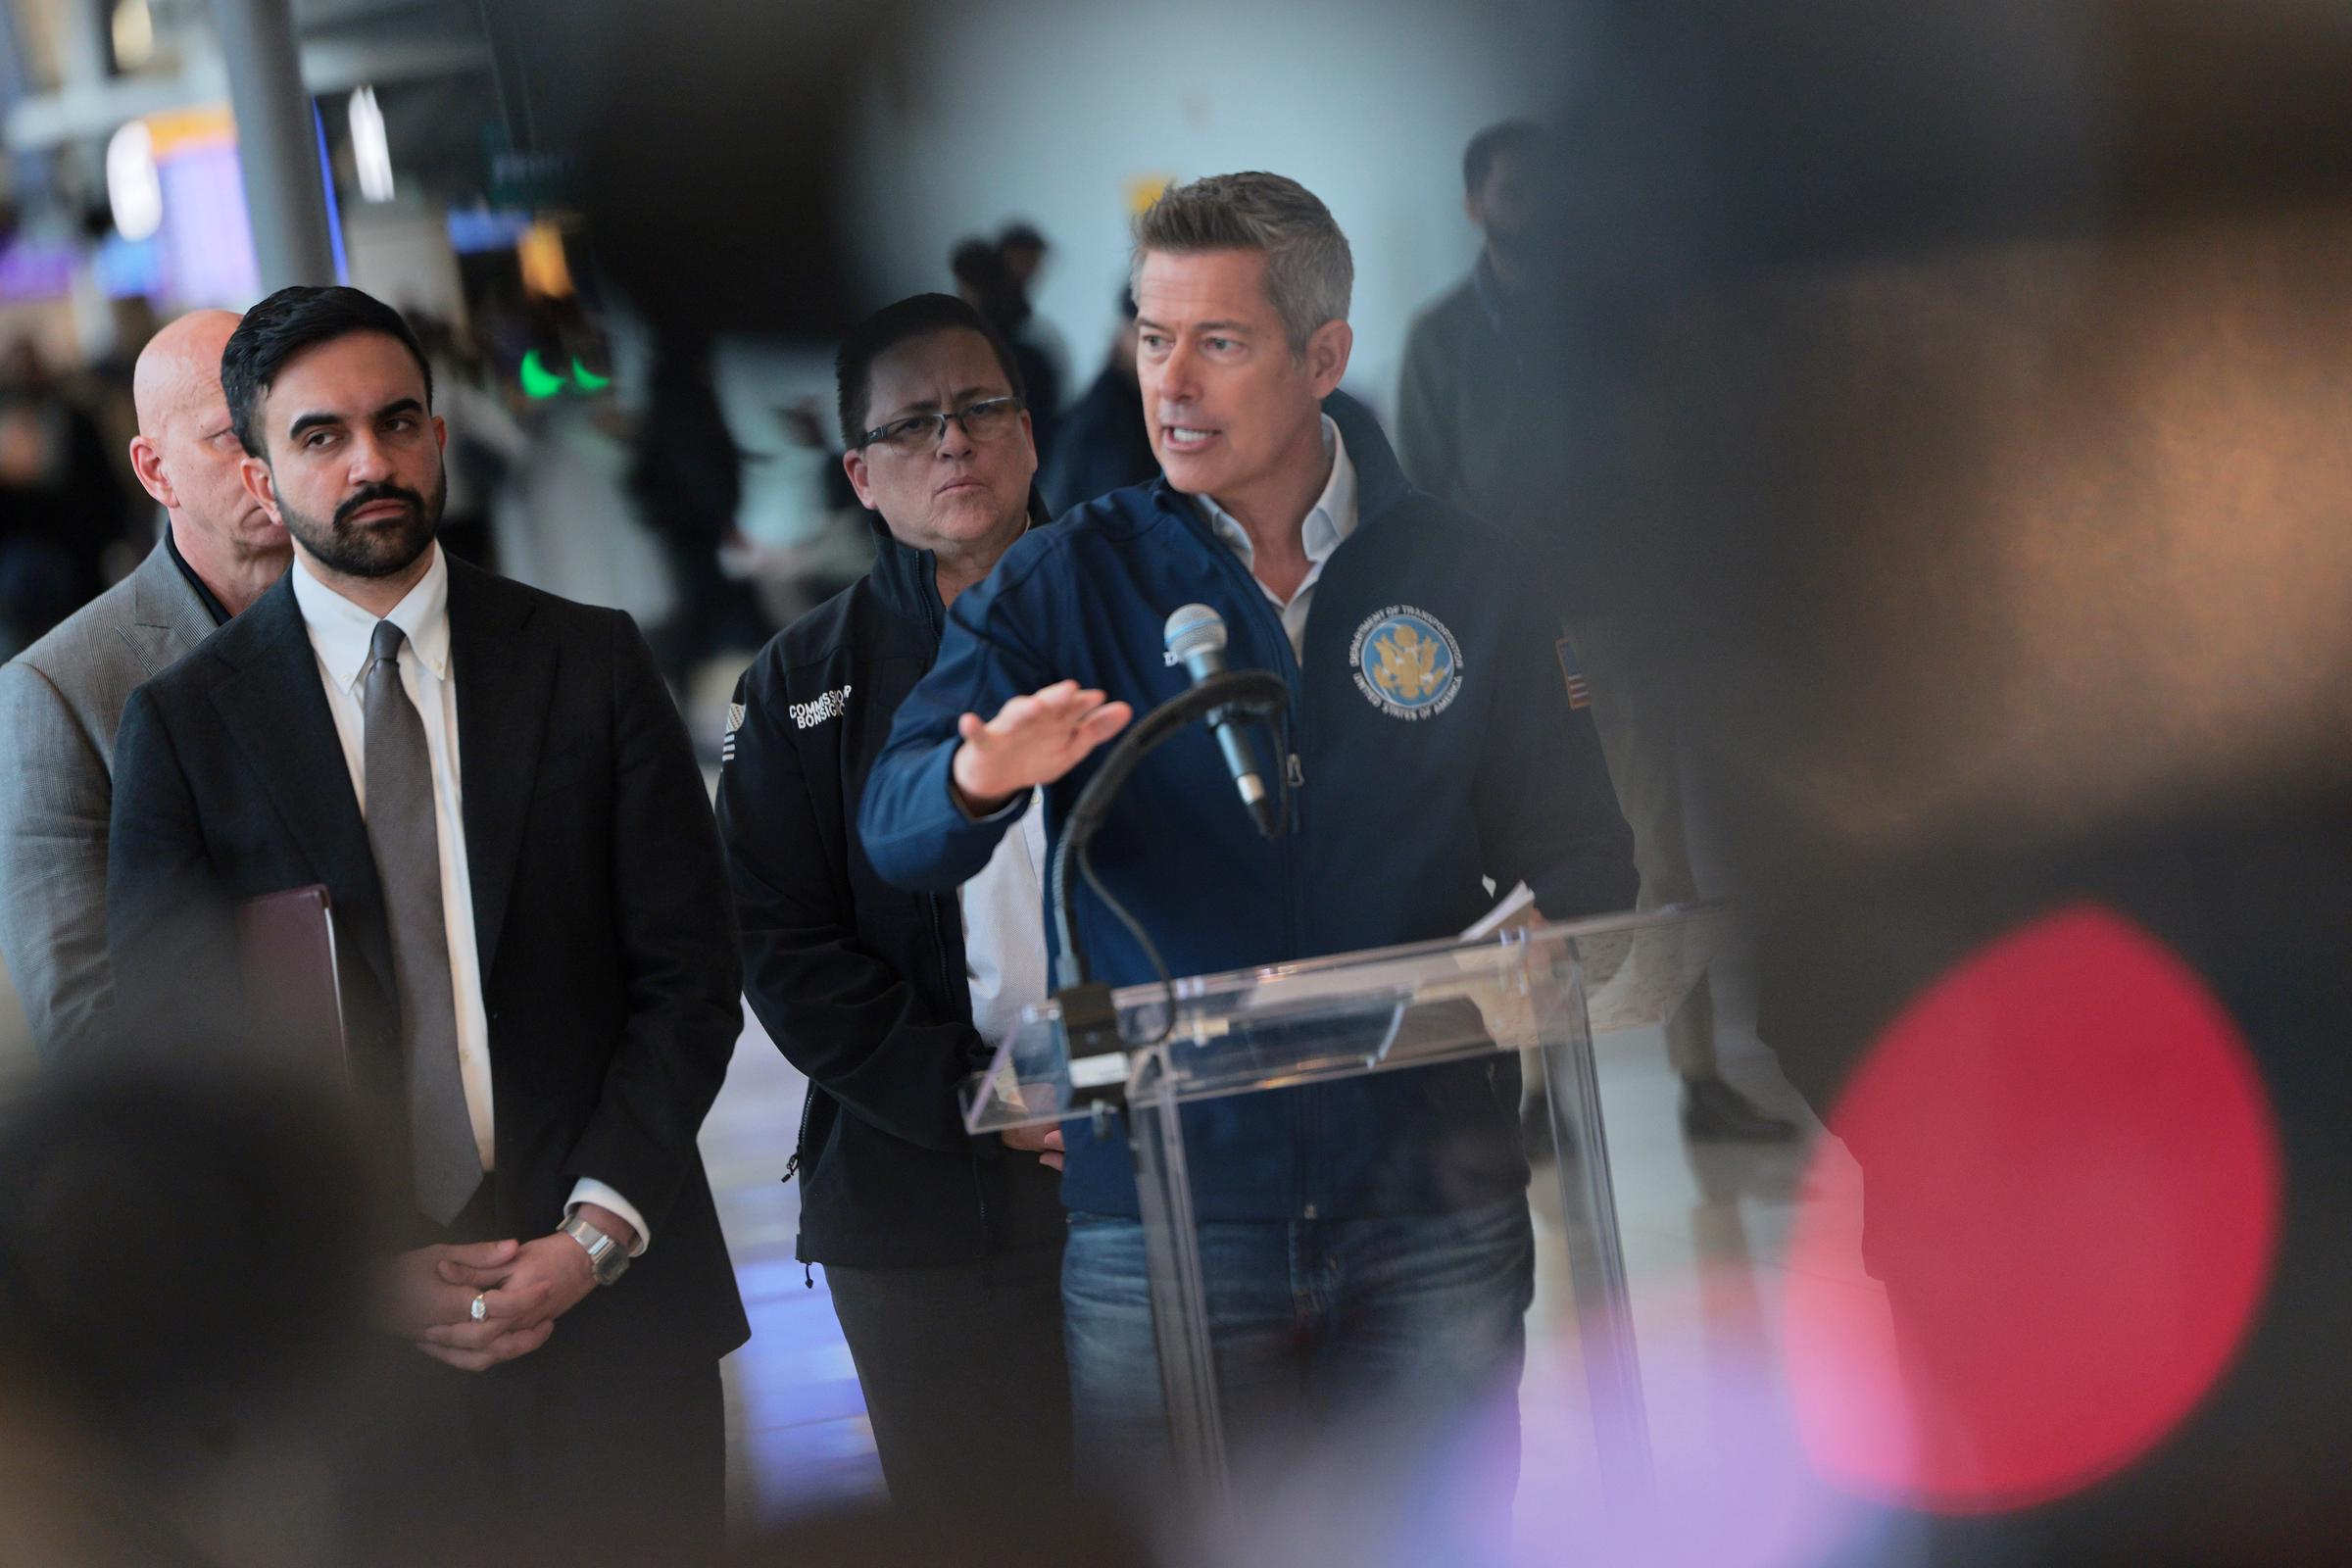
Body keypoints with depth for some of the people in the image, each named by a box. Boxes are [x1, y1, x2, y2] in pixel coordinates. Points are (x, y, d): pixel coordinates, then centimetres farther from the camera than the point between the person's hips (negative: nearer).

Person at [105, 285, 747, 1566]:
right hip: (338, 1322, -1)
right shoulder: (184, 725, 2)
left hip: (609, 1304, 1)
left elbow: (688, 969, 3)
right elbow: (168, 1044, 0)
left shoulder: (591, 665, 5)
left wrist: (595, 1233, -9)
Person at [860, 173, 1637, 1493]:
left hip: (1429, 1206, 1)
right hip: (1160, 1208, -1)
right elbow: (897, 830, -8)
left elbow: (1575, 861, 11)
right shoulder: (1068, 582, 5)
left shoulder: (1463, 576, 8)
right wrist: (980, 779, -32)